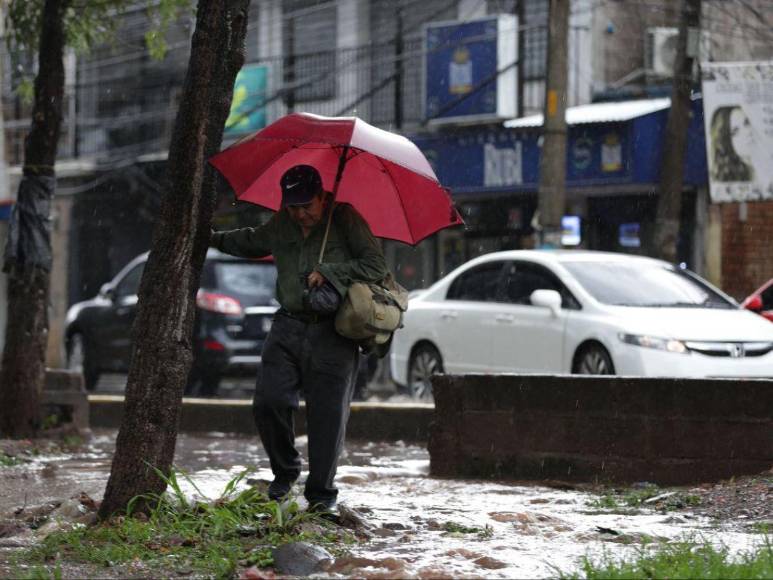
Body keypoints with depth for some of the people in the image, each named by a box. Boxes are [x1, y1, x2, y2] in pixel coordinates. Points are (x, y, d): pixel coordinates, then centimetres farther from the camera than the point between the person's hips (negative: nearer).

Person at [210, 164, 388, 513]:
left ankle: (321, 493, 7)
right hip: (288, 326, 4)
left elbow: (376, 266, -8)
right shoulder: (280, 225, 11)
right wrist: (214, 239, 27)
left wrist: (328, 272, -15)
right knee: (268, 402, -6)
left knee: (327, 415, -4)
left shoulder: (345, 219, -4)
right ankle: (285, 471, 17)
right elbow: (251, 242, 33)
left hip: (332, 334, -4)